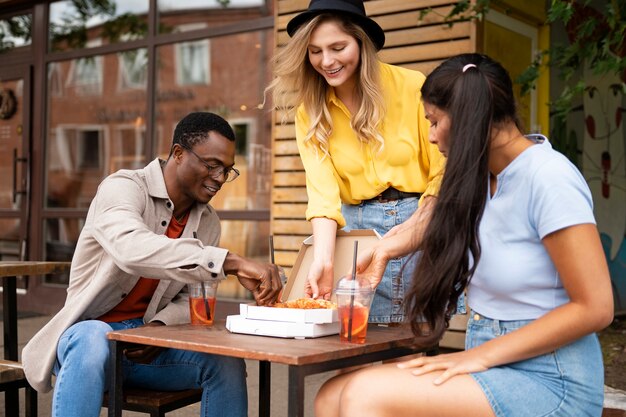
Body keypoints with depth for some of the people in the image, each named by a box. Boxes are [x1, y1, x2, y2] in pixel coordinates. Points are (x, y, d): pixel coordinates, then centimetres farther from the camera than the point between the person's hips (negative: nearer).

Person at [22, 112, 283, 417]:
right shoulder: (122, 187, -13)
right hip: (92, 331, -5)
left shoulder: (208, 222, 7)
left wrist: (160, 326, -15)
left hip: (150, 343, 5)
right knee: (93, 340, -40)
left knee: (226, 361, -23)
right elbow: (132, 249, -36)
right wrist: (231, 262, -42)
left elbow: (190, 298, 9)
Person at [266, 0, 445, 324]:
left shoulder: (411, 86, -6)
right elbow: (322, 191, -8)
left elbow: (444, 172, -2)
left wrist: (415, 225, -16)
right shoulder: (309, 111, 2)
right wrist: (323, 258, -22)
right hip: (355, 229, 2)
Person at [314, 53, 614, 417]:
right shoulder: (481, 176, 7)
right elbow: (447, 222, 31)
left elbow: (595, 308, -18)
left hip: (548, 381, -7)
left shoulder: (547, 177, -16)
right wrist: (385, 249, 19)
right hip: (493, 367, 7)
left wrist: (479, 355, -18)